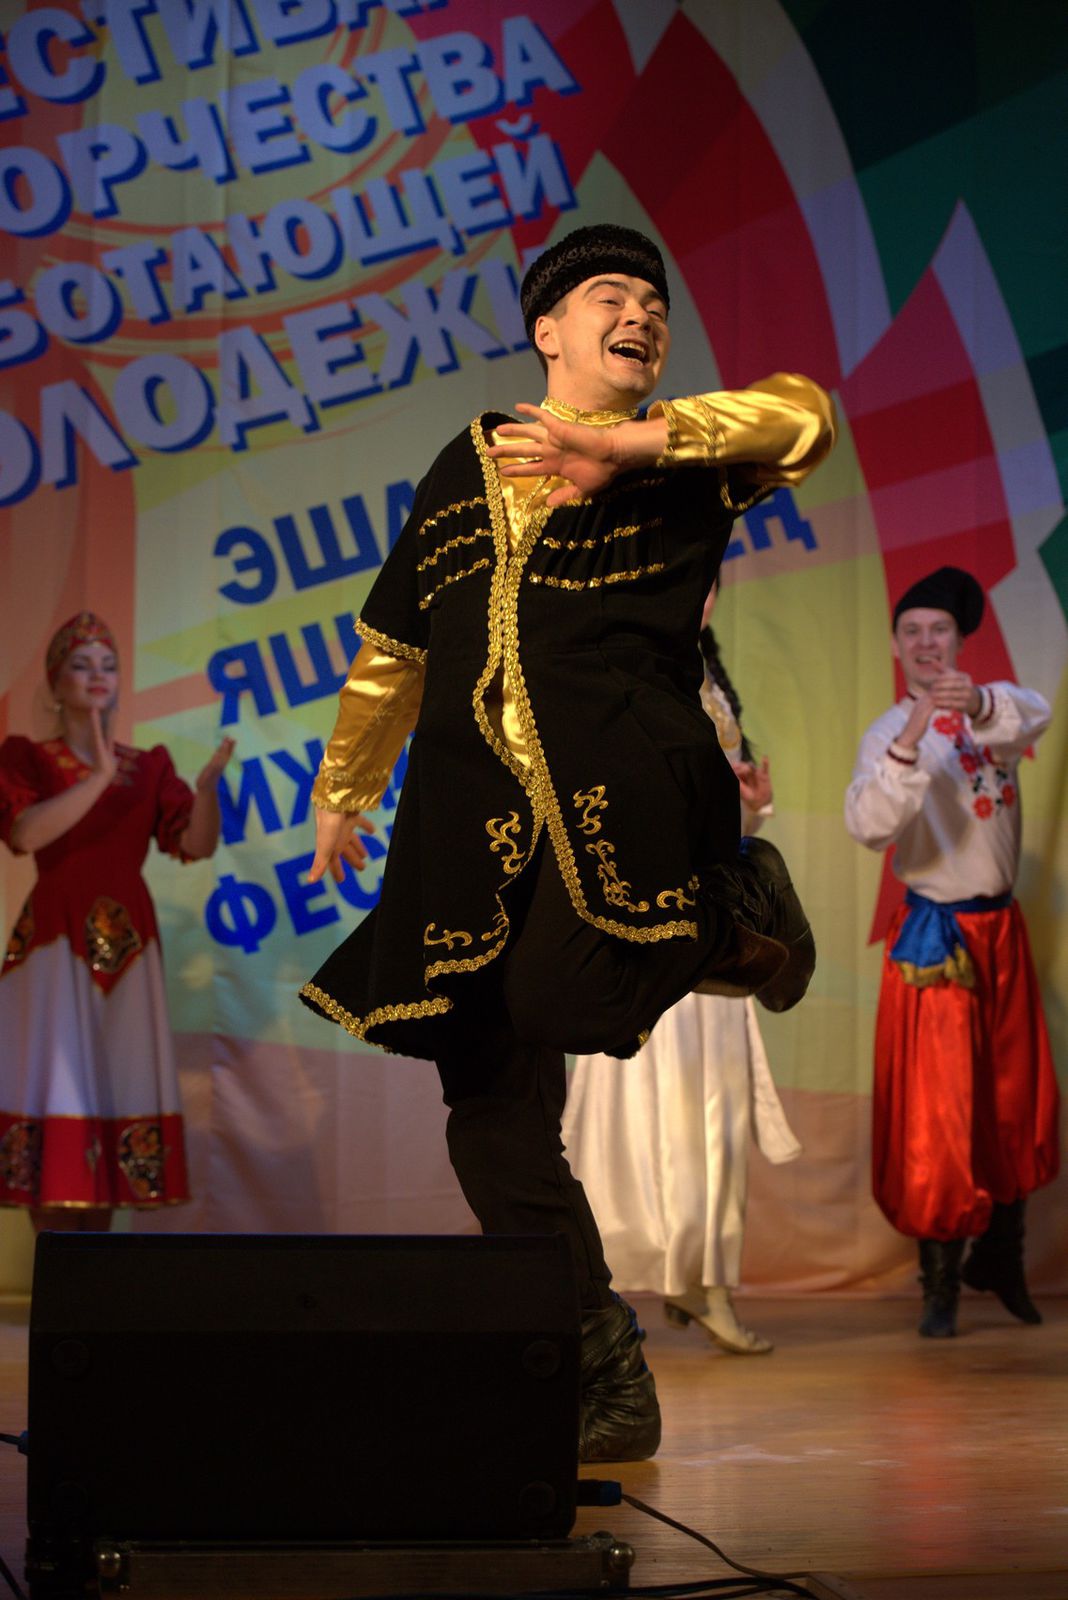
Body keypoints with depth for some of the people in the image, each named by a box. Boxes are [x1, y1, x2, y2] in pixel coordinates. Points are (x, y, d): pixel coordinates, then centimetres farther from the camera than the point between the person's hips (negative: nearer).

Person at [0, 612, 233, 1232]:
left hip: (127, 947, 3)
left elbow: (196, 844, 1)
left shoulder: (149, 766, 13)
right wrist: (99, 779, -20)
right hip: (55, 942, -3)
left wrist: (208, 784, -18)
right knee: (56, 1088, -11)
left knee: (116, 1093, -1)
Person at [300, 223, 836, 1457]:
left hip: (623, 784, -3)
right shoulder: (464, 466, 23)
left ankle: (740, 913, 3)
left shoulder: (678, 463, 14)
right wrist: (342, 788, 37)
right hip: (473, 822, 3)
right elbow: (393, 646, 32)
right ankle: (606, 1389, 7)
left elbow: (804, 413, -7)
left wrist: (626, 444, -14)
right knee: (497, 1122, -3)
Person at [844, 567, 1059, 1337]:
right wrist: (908, 745, -37)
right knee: (936, 1111, -6)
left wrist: (980, 706, -43)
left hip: (1002, 930, 4)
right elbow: (869, 825, -23)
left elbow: (1035, 713, -21)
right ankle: (940, 1284, 1)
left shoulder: (992, 708, 5)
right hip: (933, 936, -4)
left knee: (1018, 1100, 11)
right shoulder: (887, 732, -4)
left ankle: (1000, 1257, 26)